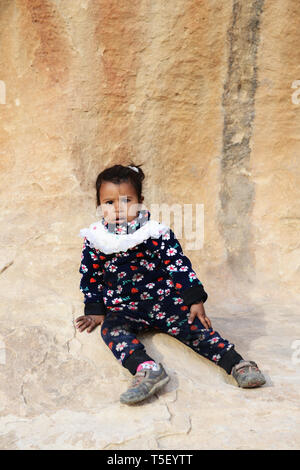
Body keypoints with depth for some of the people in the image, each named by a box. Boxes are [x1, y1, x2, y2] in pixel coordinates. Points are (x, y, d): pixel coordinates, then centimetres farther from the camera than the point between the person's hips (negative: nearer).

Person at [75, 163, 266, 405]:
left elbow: (180, 265, -5)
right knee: (112, 329, -28)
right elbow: (90, 277, 10)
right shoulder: (94, 239, -1)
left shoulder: (157, 232, -7)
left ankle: (237, 363, -20)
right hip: (123, 308, 1)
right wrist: (96, 311, 7)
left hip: (164, 300, -1)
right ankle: (147, 369, -48)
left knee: (194, 326, -19)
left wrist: (195, 301, -9)